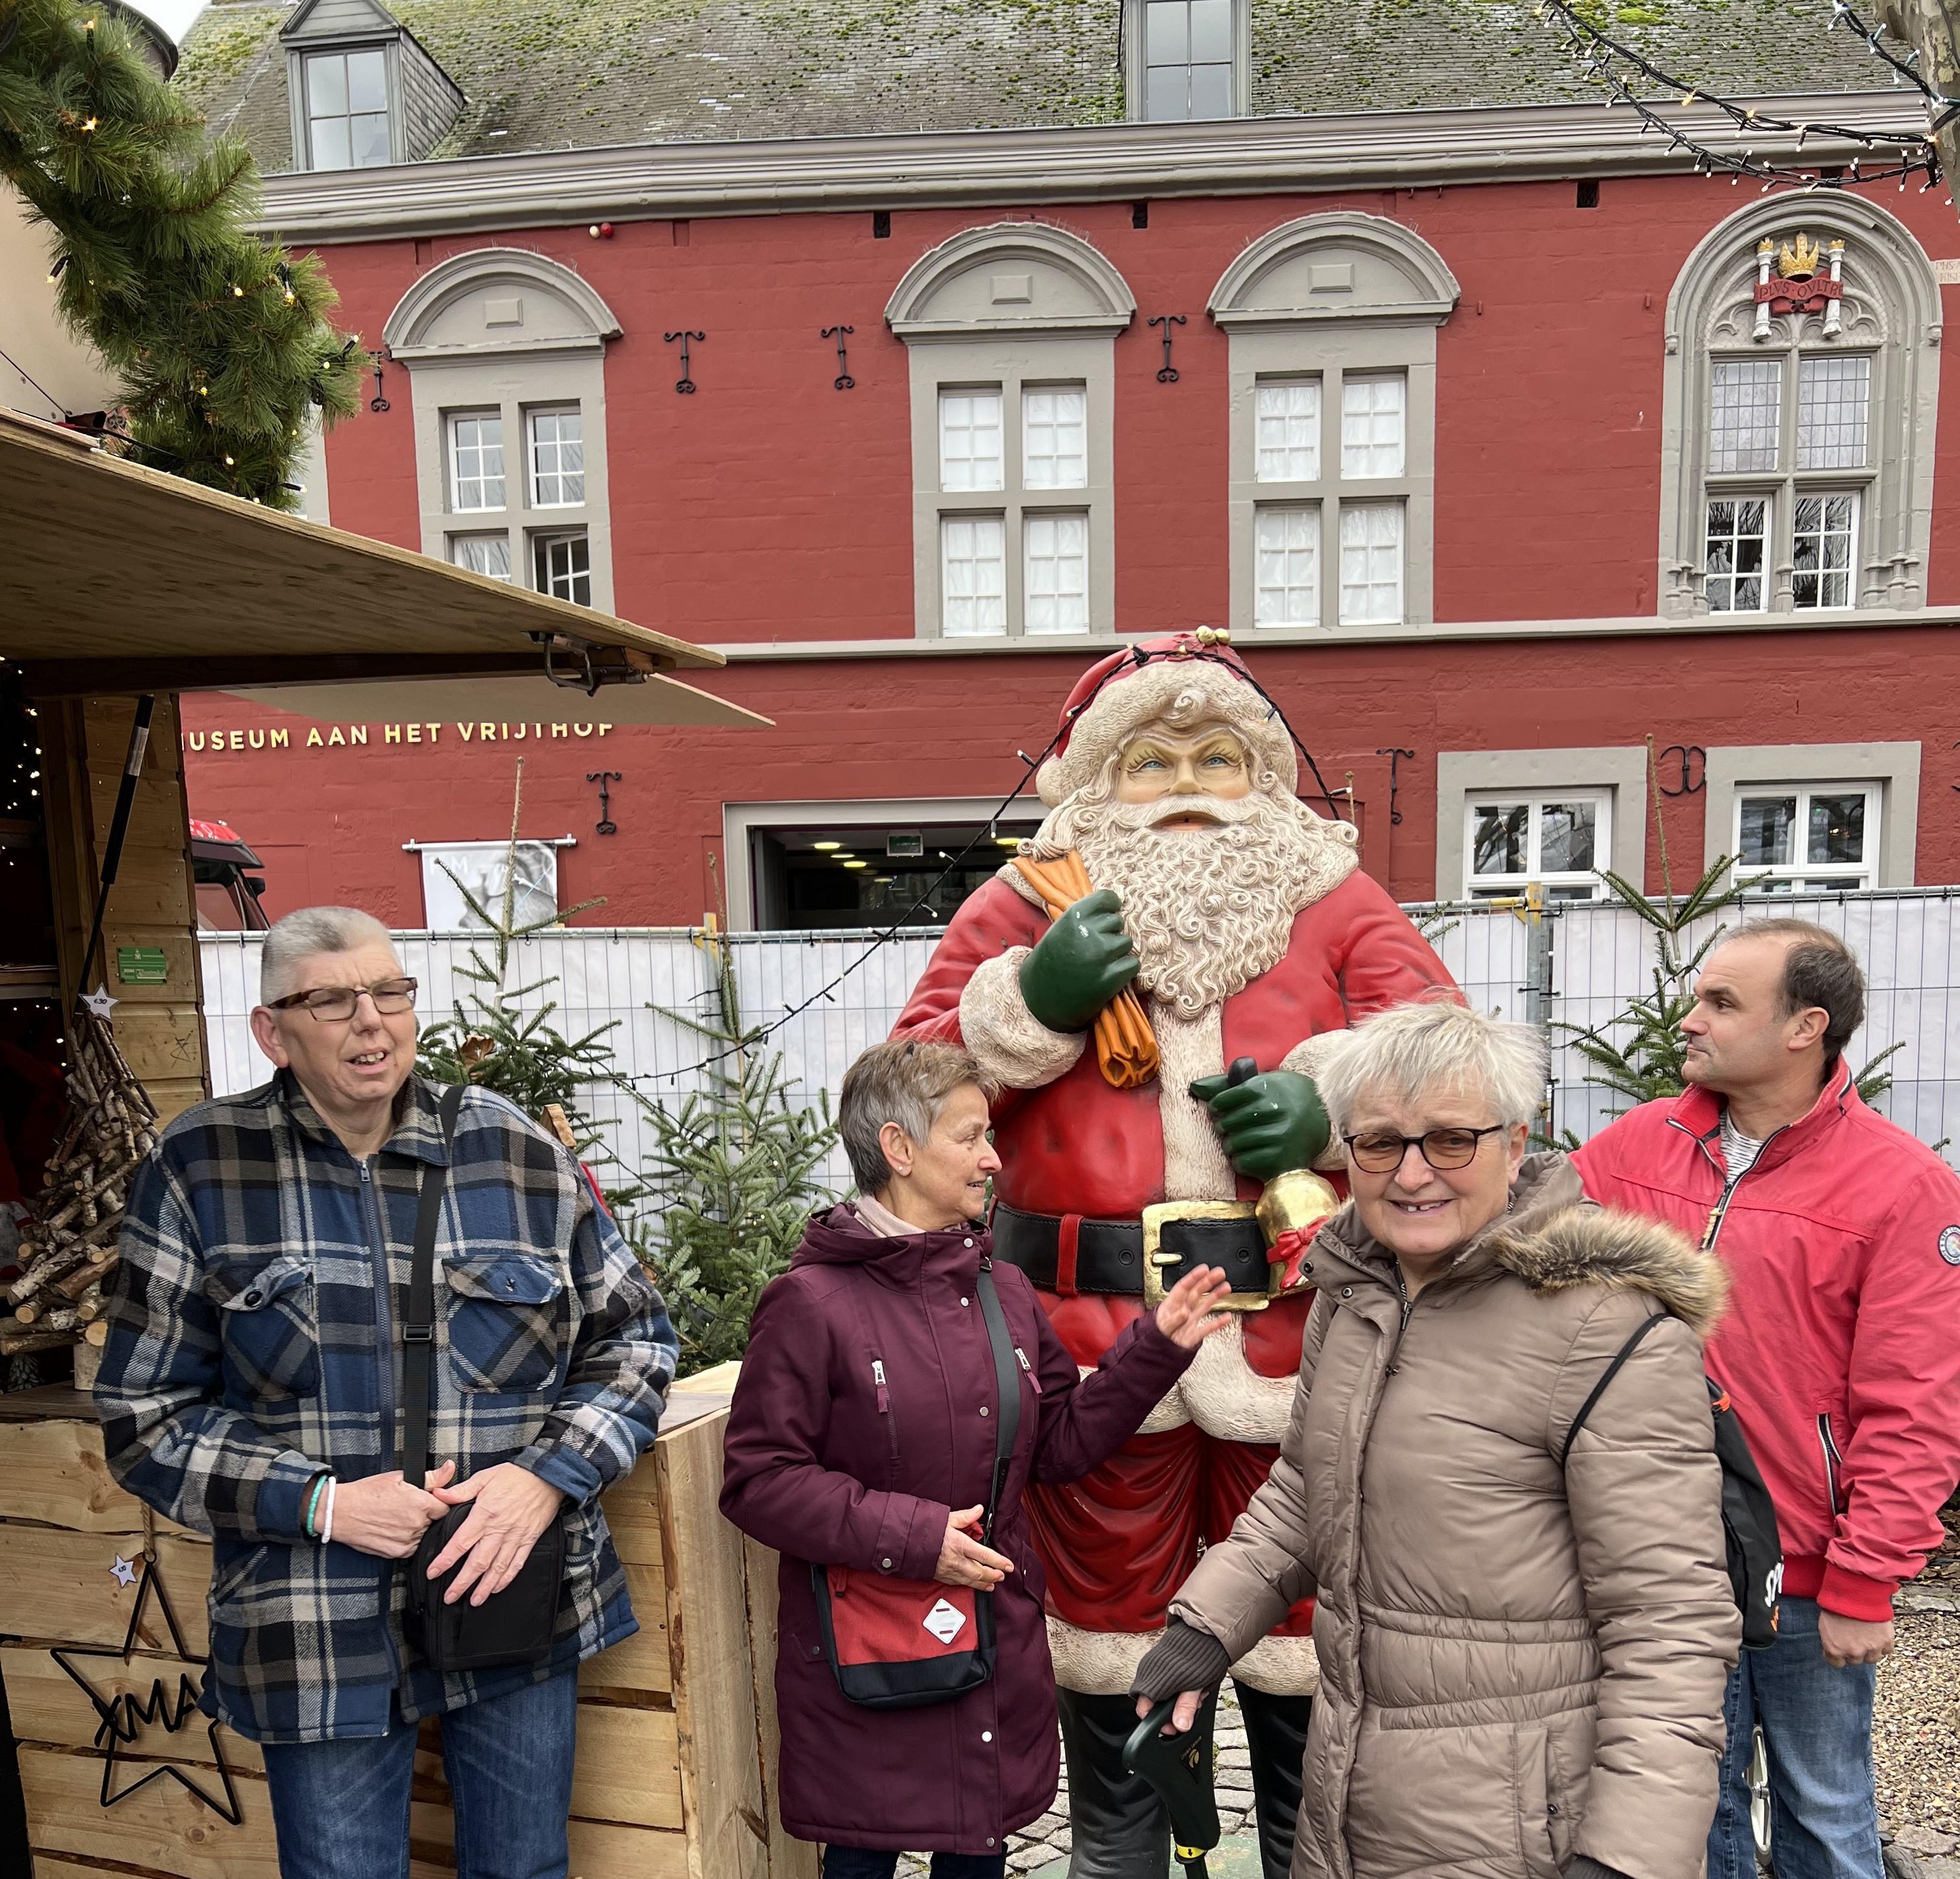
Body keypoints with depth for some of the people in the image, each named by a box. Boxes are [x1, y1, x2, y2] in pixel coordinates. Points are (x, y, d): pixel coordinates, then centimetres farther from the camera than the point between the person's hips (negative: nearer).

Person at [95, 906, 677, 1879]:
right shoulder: (198, 1168, -6)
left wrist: (547, 1474, -12)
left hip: (519, 1601, 2)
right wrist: (319, 1503, -15)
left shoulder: (522, 1156, -4)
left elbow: (635, 1338, 4)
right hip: (315, 1642, -1)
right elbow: (145, 1413, -2)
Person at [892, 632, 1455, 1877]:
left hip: (1295, 1340, 1)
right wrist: (1030, 1006, -15)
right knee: (1108, 1661, 19)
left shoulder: (1336, 901, 7)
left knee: (1301, 1668, 16)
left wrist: (1328, 1104, -17)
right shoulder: (1026, 908, 5)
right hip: (1095, 1343, 0)